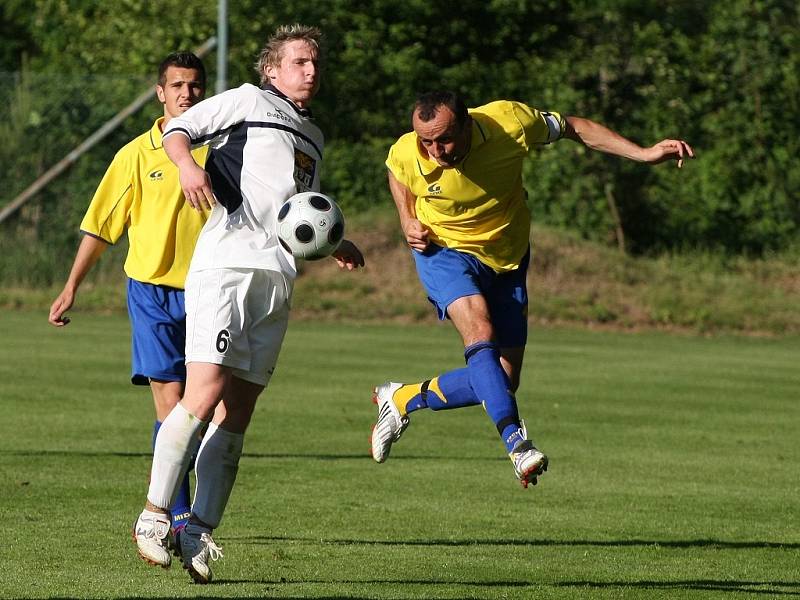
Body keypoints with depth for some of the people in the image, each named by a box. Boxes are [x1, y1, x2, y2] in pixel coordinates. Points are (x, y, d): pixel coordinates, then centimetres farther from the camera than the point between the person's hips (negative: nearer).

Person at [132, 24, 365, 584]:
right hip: (225, 263, -7)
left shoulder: (313, 139, 28)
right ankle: (155, 514, -11)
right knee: (205, 392, -19)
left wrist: (334, 246, 18)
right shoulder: (247, 101, 8)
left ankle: (200, 531, 3)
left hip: (277, 279, 7)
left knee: (236, 415, 2)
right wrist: (187, 164, -20)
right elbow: (178, 130, 1)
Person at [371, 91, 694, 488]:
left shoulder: (508, 123, -27)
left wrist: (643, 154, -14)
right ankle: (516, 442, -34)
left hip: (507, 260, 2)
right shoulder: (406, 154, -23)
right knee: (480, 333, -31)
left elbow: (573, 128, -10)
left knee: (502, 381, 2)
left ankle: (404, 398, 21)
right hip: (444, 251, -2)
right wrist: (407, 219, -11)